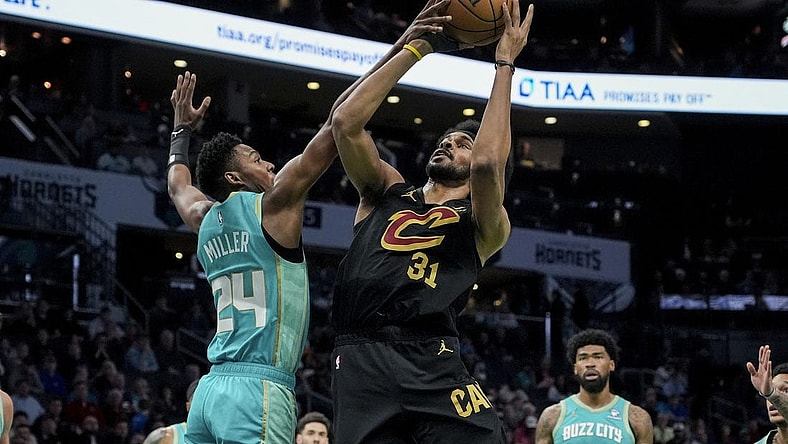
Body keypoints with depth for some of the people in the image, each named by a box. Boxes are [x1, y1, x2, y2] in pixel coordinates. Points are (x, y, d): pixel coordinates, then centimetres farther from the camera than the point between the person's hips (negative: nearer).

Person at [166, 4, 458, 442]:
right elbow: (338, 121, -4)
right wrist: (402, 50, -5)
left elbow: (178, 185, 43)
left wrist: (183, 129, 57)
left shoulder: (206, 222, 17)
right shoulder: (272, 206, -1)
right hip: (261, 389, -8)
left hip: (211, 388, 8)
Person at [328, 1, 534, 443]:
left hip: (433, 367, -2)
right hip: (360, 363, 2)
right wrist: (418, 46, 8)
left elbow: (488, 163, -9)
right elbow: (345, 122, 8)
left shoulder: (484, 224, 13)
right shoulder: (387, 191, 23)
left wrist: (505, 64, 0)